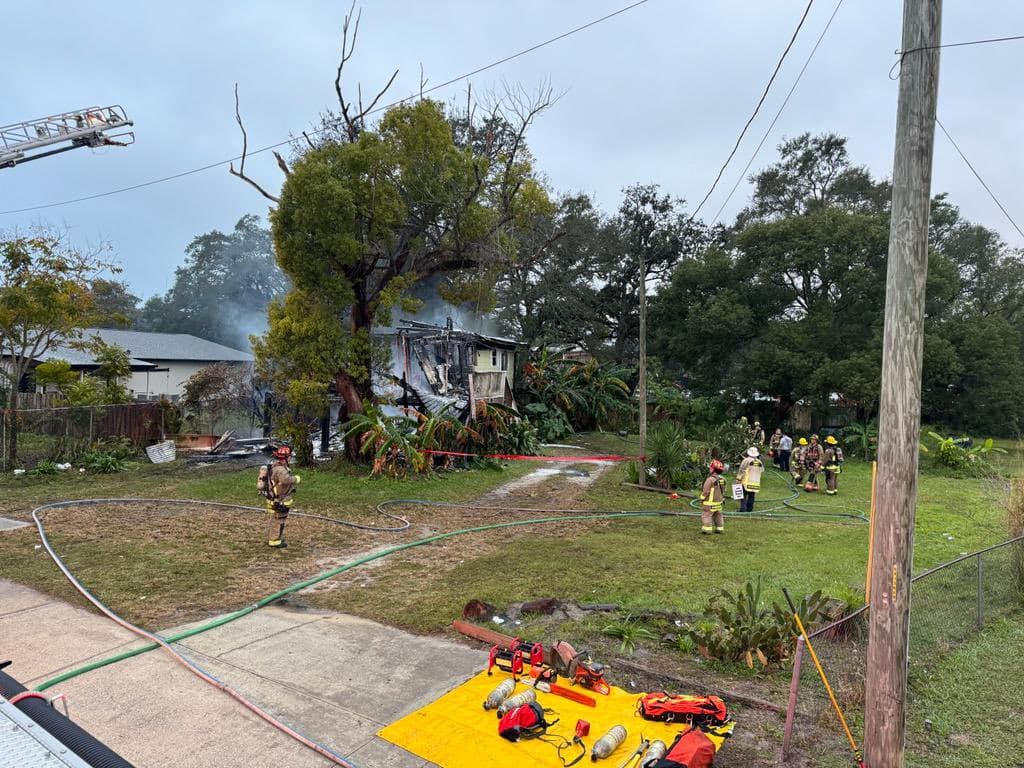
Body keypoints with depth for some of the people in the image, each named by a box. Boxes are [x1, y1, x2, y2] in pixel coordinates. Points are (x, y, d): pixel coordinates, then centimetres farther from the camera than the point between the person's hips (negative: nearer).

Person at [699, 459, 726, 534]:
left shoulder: (710, 479, -22)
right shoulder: (722, 479, 3)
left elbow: (705, 491, -18)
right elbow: (723, 491, 12)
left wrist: (702, 498, -5)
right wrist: (723, 499, 22)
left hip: (710, 503, -8)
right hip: (719, 502, 8)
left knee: (706, 515, -1)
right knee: (718, 516, 16)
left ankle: (707, 529, -3)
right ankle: (720, 529, 21)